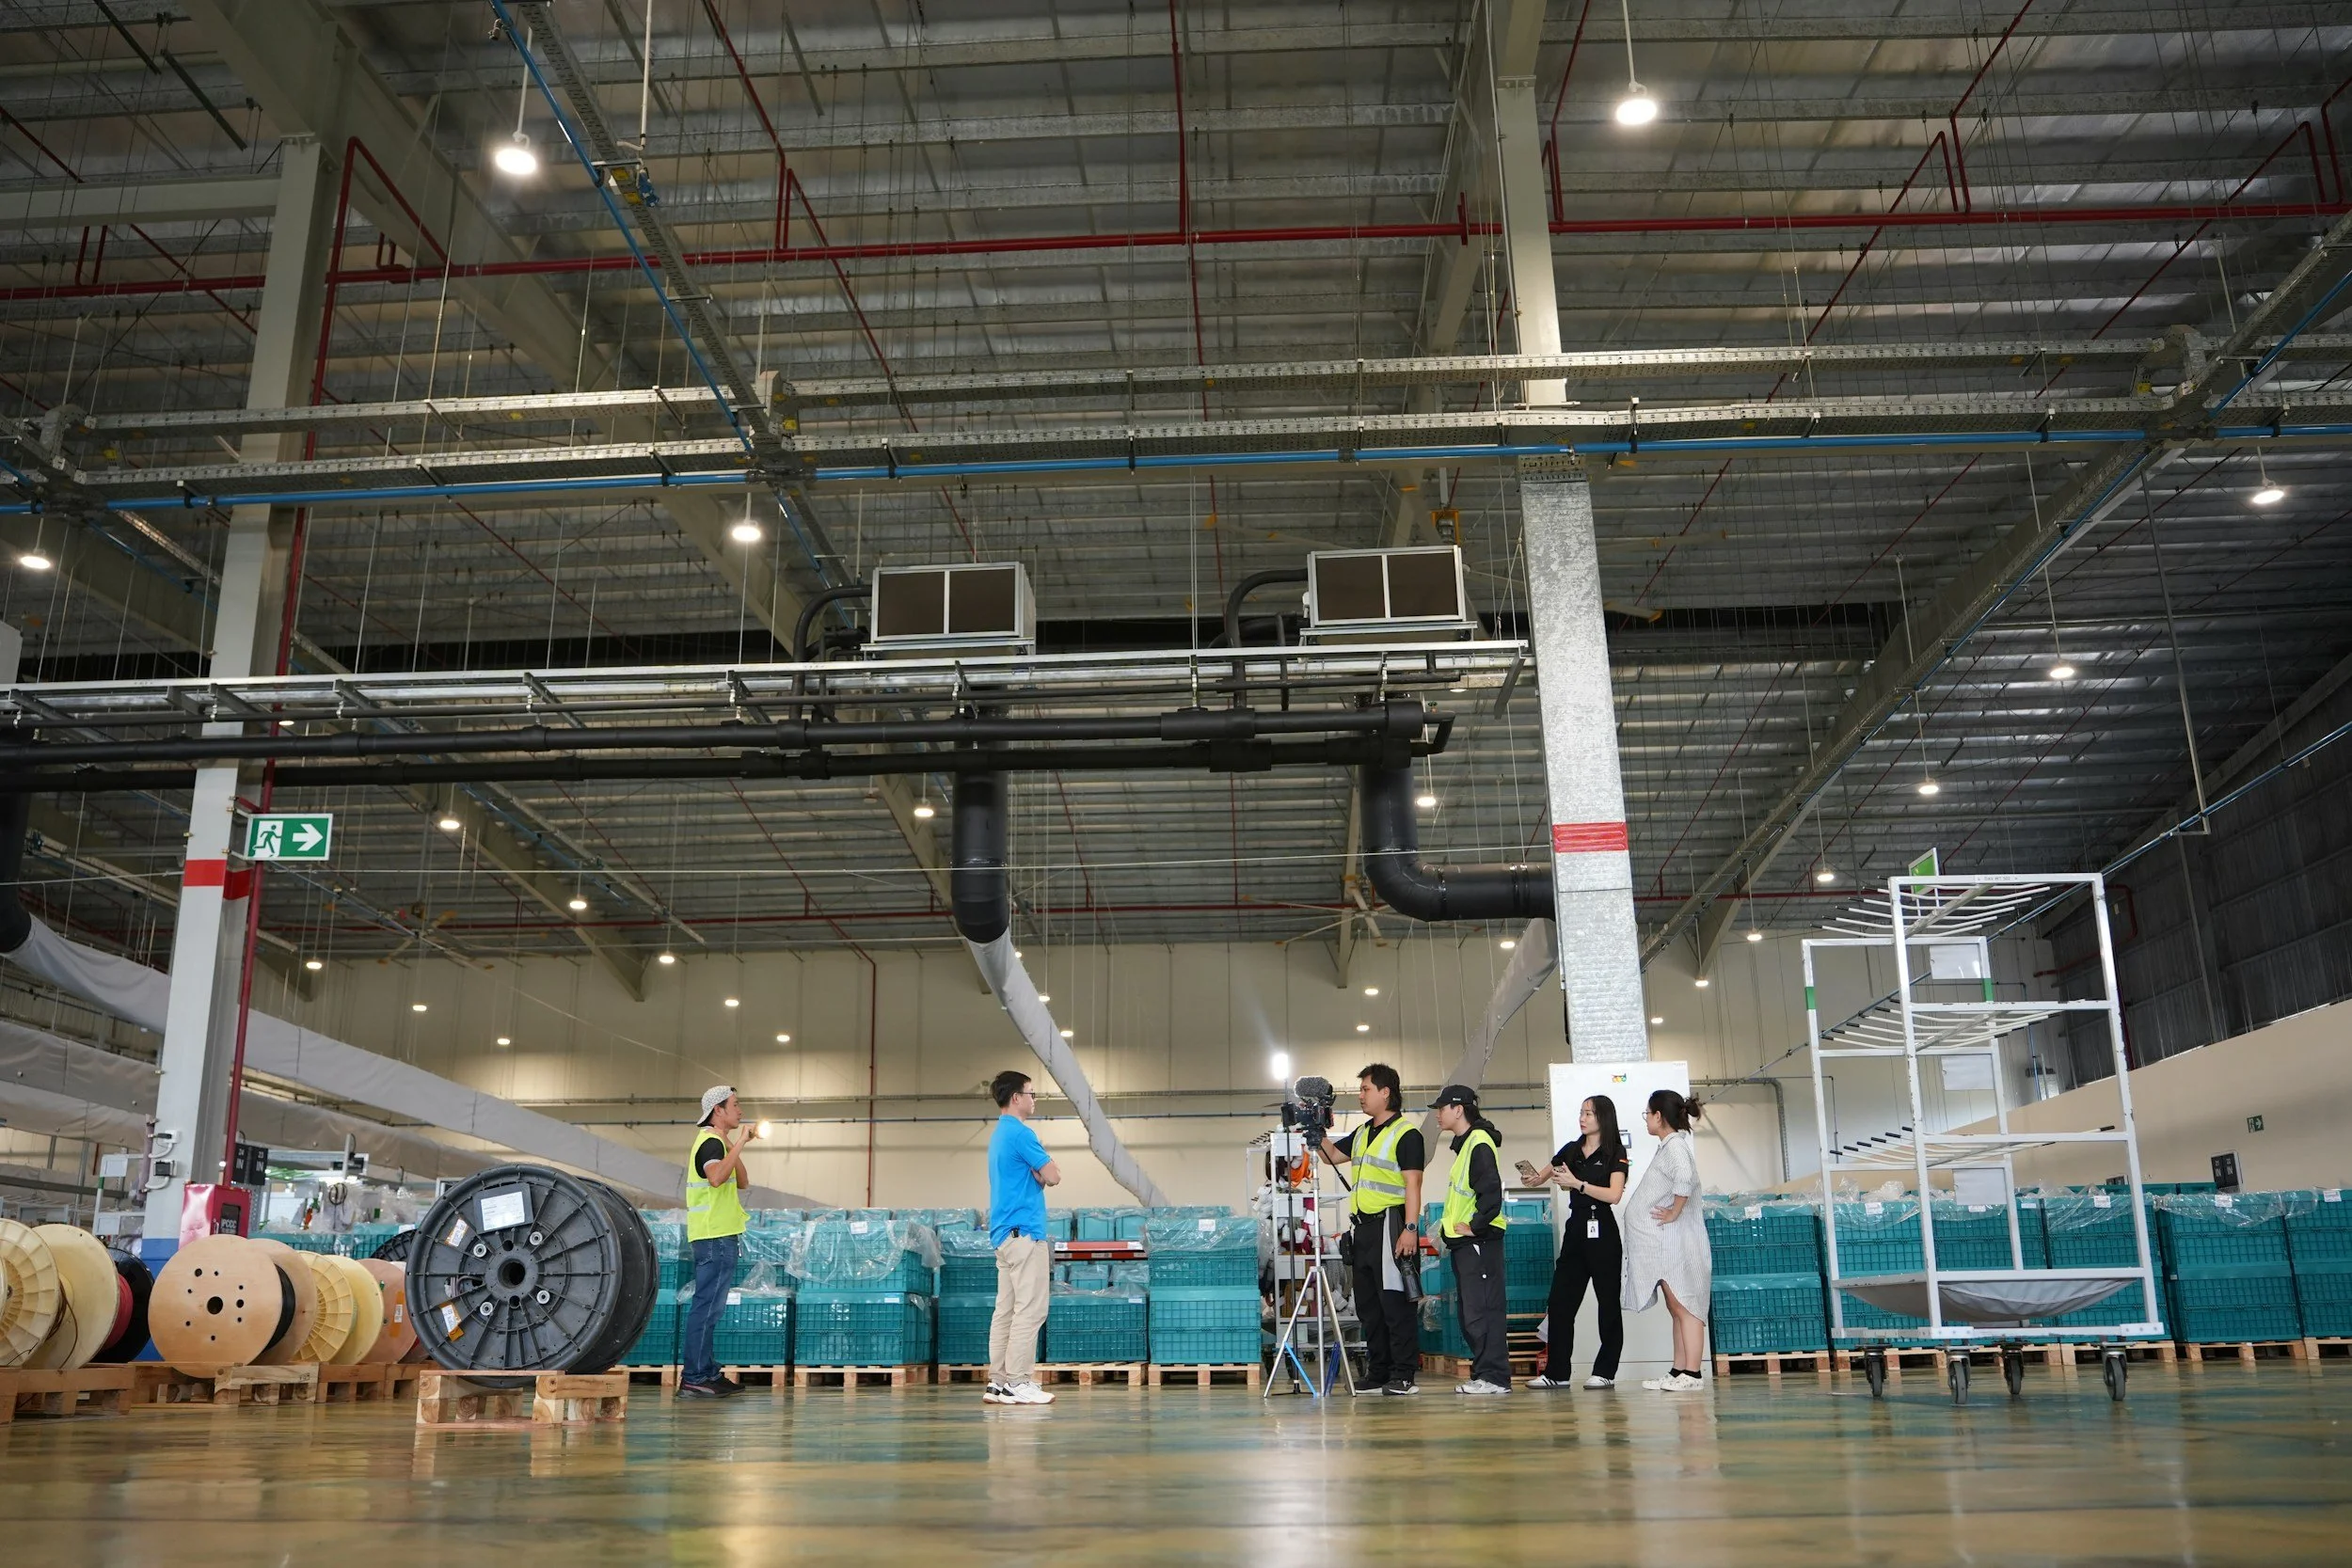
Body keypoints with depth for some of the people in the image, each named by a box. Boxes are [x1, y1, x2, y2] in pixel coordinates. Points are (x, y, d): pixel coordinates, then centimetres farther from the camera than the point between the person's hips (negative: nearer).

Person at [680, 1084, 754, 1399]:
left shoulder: (717, 1142, 21)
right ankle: (693, 1378, -9)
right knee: (707, 1306, -10)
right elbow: (716, 1177, -33)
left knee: (710, 1307, 13)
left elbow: (741, 1182, 19)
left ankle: (708, 1373, 18)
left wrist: (735, 1146, 9)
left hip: (717, 1236, 11)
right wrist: (738, 1144, -26)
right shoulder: (712, 1142, -12)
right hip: (716, 1236, -11)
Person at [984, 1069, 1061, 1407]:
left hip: (1004, 1233, 10)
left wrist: (1037, 1172, 1)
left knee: (1006, 1310, 8)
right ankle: (1017, 1383, -8)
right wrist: (1045, 1163, 8)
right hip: (1024, 1231, -10)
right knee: (1030, 1310, -8)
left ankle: (998, 1382, 8)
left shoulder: (1000, 1134, 18)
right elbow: (1053, 1176, -11)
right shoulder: (1020, 1133, -13)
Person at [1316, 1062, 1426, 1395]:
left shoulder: (1406, 1134, -7)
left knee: (1396, 1302, -7)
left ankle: (1405, 1376, -4)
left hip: (1390, 1226, -9)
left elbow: (1412, 1186, -13)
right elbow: (1332, 1155, 29)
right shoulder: (1361, 1133, 18)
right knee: (1368, 1305, 11)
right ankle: (1378, 1374, 18)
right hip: (1363, 1227, 9)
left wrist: (1410, 1228, -21)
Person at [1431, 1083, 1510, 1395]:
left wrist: (1475, 1227, -18)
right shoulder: (1465, 1144, 19)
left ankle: (1494, 1377, -6)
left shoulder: (1479, 1143, -12)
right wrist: (1449, 1224, 16)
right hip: (1463, 1242, 11)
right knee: (1469, 1312, 11)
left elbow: (1491, 1191, -23)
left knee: (1482, 1310, -9)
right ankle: (1484, 1374, 16)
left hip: (1479, 1241, -11)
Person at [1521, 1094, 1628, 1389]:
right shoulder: (1571, 1150, 12)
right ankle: (1556, 1373, 5)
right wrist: (1534, 1178, -6)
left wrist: (1577, 1183, -20)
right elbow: (1543, 1178, 16)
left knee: (1608, 1303, 1)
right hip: (1575, 1230, 6)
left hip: (1602, 1232, -6)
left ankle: (1605, 1372, 6)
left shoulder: (1615, 1152, -3)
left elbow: (1614, 1194, -15)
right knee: (1560, 1301, 2)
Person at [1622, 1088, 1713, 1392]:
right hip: (1665, 1245, 10)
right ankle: (1679, 1372, 17)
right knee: (1677, 1310, 12)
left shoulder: (1675, 1145, -15)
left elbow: (1685, 1178, -33)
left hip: (1676, 1244, -10)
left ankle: (1691, 1373, -6)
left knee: (1684, 1308, -7)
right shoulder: (1668, 1146, 17)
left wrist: (1675, 1213, -24)